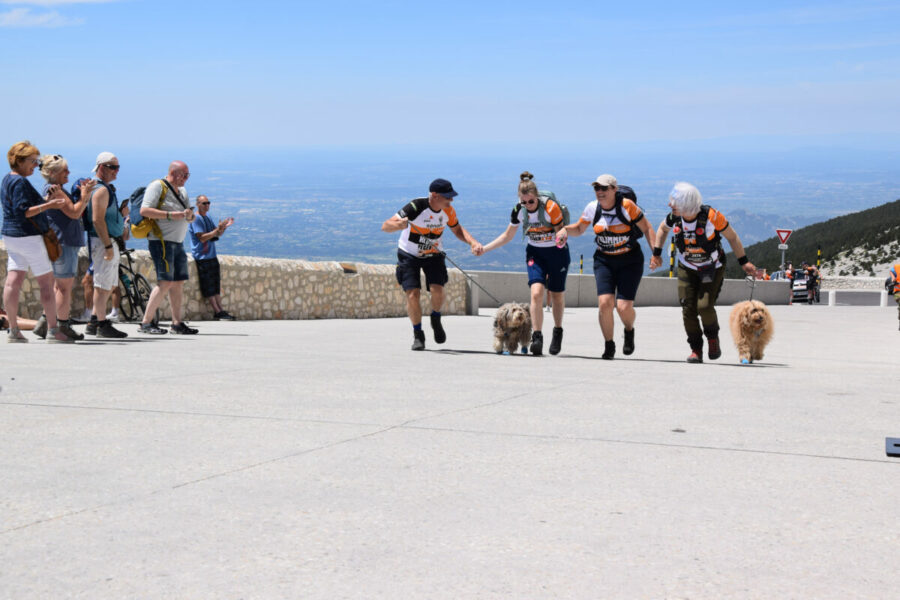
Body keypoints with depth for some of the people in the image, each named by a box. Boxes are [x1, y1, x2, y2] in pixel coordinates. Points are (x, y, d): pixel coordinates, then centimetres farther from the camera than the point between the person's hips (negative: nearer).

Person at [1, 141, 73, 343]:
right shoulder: (19, 182, -15)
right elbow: (22, 211, -22)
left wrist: (48, 201, 20)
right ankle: (53, 331, -2)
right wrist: (49, 205, -25)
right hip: (27, 236, -10)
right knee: (46, 282, -3)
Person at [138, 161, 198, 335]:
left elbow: (191, 218, 21)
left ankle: (177, 323, 10)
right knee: (165, 282, -15)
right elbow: (144, 210, -17)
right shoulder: (157, 186, -7)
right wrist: (170, 215, -22)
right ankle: (146, 323, -13)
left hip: (178, 242, 9)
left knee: (178, 282, 6)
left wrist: (189, 214, -3)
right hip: (161, 241, -9)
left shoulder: (182, 191, 20)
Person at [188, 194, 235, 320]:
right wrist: (218, 229, -24)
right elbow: (202, 238, -19)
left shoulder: (207, 219, 18)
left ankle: (221, 311, 7)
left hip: (211, 256, 9)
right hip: (202, 257, -9)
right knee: (208, 287, -6)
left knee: (216, 285, 7)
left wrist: (225, 227, 1)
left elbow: (217, 235, 18)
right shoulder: (196, 219, -10)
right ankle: (217, 312, -8)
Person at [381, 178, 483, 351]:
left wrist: (473, 243, -10)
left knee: (437, 289, -19)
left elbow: (457, 230, 9)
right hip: (409, 255, -3)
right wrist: (399, 225, -53)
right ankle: (418, 335, 5)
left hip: (433, 255, 3)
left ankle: (436, 319, 12)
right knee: (412, 294, -15)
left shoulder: (448, 210, -11)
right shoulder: (416, 207, -28)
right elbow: (385, 226, -30)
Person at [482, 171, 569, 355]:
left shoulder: (550, 206, -22)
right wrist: (484, 248, -3)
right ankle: (536, 337, -16)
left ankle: (558, 332, 31)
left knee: (557, 295, 8)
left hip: (557, 252, -2)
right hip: (534, 252, 2)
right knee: (536, 293, -17)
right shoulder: (519, 210, -9)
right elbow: (508, 235, 4)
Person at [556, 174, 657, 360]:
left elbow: (646, 228, -6)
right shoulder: (592, 208, -3)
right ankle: (609, 346, 4)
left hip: (630, 261, -3)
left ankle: (629, 331, 24)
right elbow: (579, 228, 14)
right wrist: (566, 230, -7)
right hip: (604, 260, 3)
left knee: (624, 307, -12)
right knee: (605, 303, -15)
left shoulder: (627, 206, -14)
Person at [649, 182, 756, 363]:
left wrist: (744, 262, -8)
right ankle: (696, 349, 6)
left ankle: (713, 337, 13)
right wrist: (656, 254, 7)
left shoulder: (711, 216, -26)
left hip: (713, 269, -3)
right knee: (688, 308, -8)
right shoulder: (674, 217, -15)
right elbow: (662, 229, 12)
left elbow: (732, 237, -11)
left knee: (704, 307, -17)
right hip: (687, 269, 4)